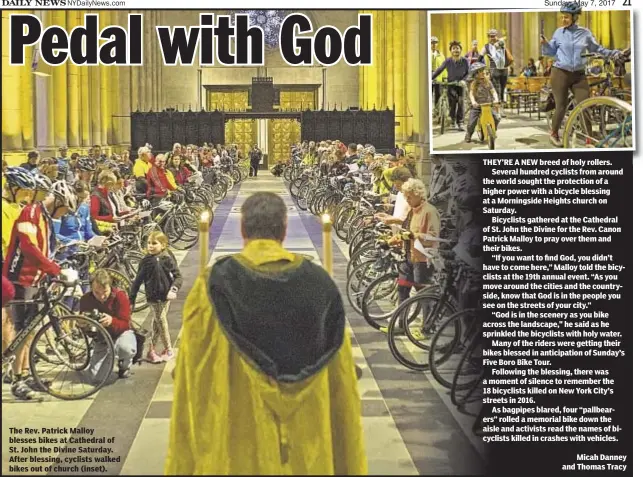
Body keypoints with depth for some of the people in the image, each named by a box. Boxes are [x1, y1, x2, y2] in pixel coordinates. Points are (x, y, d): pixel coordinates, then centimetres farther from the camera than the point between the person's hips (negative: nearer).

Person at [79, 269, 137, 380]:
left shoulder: (120, 296, -22)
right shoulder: (85, 299, -13)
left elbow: (126, 324, -22)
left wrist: (112, 321, -44)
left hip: (121, 333, -3)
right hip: (101, 339, 3)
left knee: (126, 348, -41)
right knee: (96, 377, -12)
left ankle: (124, 366, -2)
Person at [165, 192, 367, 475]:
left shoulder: (214, 286, -9)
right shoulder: (319, 283, -2)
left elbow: (195, 379, -8)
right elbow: (341, 379, 0)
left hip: (235, 445, -1)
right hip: (309, 447, 2)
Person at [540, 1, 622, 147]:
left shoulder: (585, 33, 3)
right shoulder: (559, 32, 1)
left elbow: (596, 49, 9)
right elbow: (551, 52, 8)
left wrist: (614, 53, -1)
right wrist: (545, 44, -11)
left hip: (579, 75, 1)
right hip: (560, 74, -1)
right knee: (561, 107, 2)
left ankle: (590, 139, 3)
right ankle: (554, 133, 24)